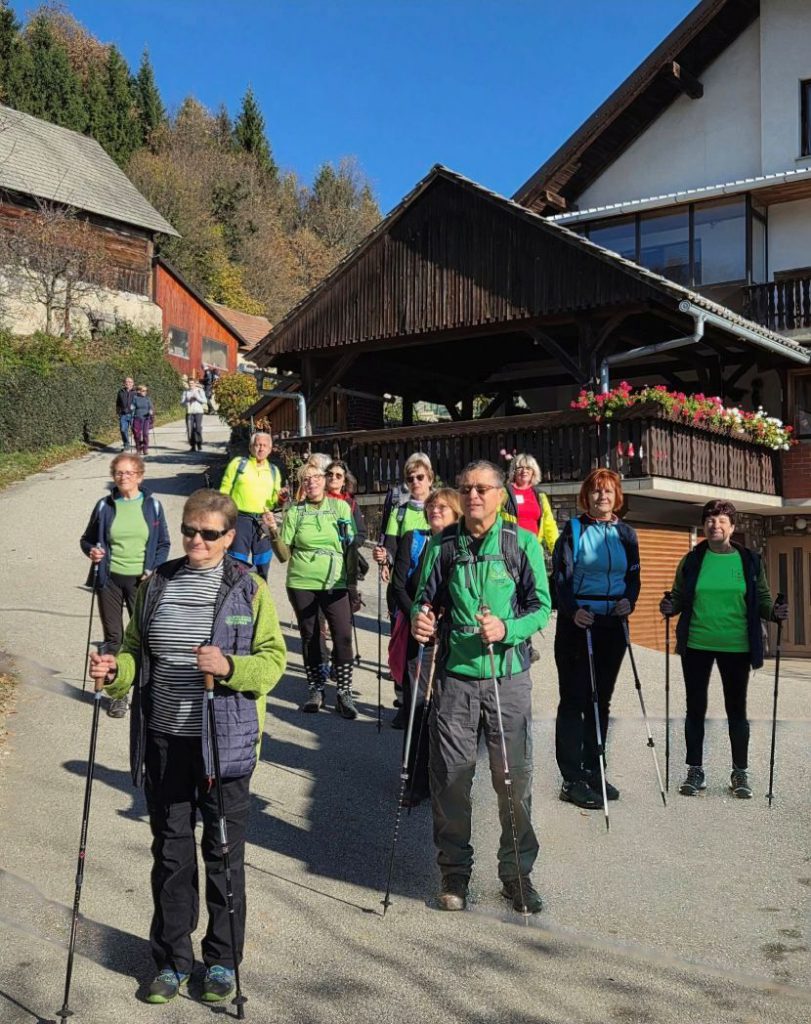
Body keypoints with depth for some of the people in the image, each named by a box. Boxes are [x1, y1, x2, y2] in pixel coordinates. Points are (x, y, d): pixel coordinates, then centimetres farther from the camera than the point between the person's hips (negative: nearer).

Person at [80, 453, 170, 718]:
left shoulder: (152, 506, 0)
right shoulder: (104, 506, 1)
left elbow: (163, 544, 6)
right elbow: (87, 539, 11)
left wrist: (153, 570, -10)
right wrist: (92, 551, -12)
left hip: (141, 580, -1)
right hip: (110, 579, 1)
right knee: (113, 637, 7)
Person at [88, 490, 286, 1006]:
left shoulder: (249, 588, -5)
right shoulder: (157, 584, 6)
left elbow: (273, 659, -6)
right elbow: (138, 652, 13)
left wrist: (229, 667, -24)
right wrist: (116, 670, -8)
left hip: (225, 742, -3)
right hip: (165, 740, 3)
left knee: (223, 852, 9)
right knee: (170, 851, 12)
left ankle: (223, 960, 27)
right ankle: (173, 959, 28)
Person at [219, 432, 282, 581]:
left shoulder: (274, 471, 13)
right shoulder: (238, 463, 4)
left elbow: (273, 501, 14)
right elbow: (225, 492, 2)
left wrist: (279, 498, -9)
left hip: (264, 522, 3)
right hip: (240, 518, -3)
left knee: (263, 565, 9)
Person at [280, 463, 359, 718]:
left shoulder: (340, 507, 2)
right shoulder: (294, 512, 2)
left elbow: (351, 548, 6)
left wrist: (353, 583, 5)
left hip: (335, 584, -1)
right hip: (302, 584, 1)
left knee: (343, 636, -7)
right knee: (309, 637, 10)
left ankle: (344, 693, 3)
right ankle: (315, 690, 23)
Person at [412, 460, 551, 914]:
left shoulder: (523, 543, 2)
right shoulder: (442, 545, 7)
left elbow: (542, 605, -1)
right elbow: (425, 599, 12)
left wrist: (506, 629, -19)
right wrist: (420, 620, -11)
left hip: (509, 676, -1)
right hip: (454, 675, 1)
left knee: (515, 777, 4)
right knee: (451, 778, 5)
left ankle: (517, 872, 20)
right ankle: (455, 871, 20)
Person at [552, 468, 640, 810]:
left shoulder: (626, 534, 11)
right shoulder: (573, 529, -1)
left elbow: (634, 575, 14)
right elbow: (560, 574, -6)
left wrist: (629, 602, -6)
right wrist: (572, 611, -20)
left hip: (612, 624, 5)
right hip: (577, 622, -4)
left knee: (601, 700, 10)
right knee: (574, 699, -3)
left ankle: (593, 773, 18)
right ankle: (572, 779, -1)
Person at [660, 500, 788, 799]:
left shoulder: (750, 560, 2)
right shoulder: (692, 560, 2)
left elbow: (762, 599, 6)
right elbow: (679, 597, 8)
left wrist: (774, 612, -14)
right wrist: (670, 607, -13)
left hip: (736, 646, 0)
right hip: (696, 645, 1)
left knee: (737, 710, 9)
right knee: (695, 708, 8)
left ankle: (740, 773, 20)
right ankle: (695, 771, 20)